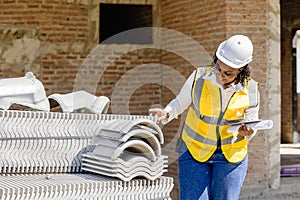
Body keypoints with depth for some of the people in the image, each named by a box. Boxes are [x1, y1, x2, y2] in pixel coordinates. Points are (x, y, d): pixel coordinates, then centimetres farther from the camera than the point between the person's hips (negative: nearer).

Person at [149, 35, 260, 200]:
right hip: (194, 150, -1)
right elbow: (180, 103, 5)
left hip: (231, 155, 1)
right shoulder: (199, 77, -10)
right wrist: (166, 113, -16)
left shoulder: (250, 90, -8)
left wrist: (246, 133, -18)